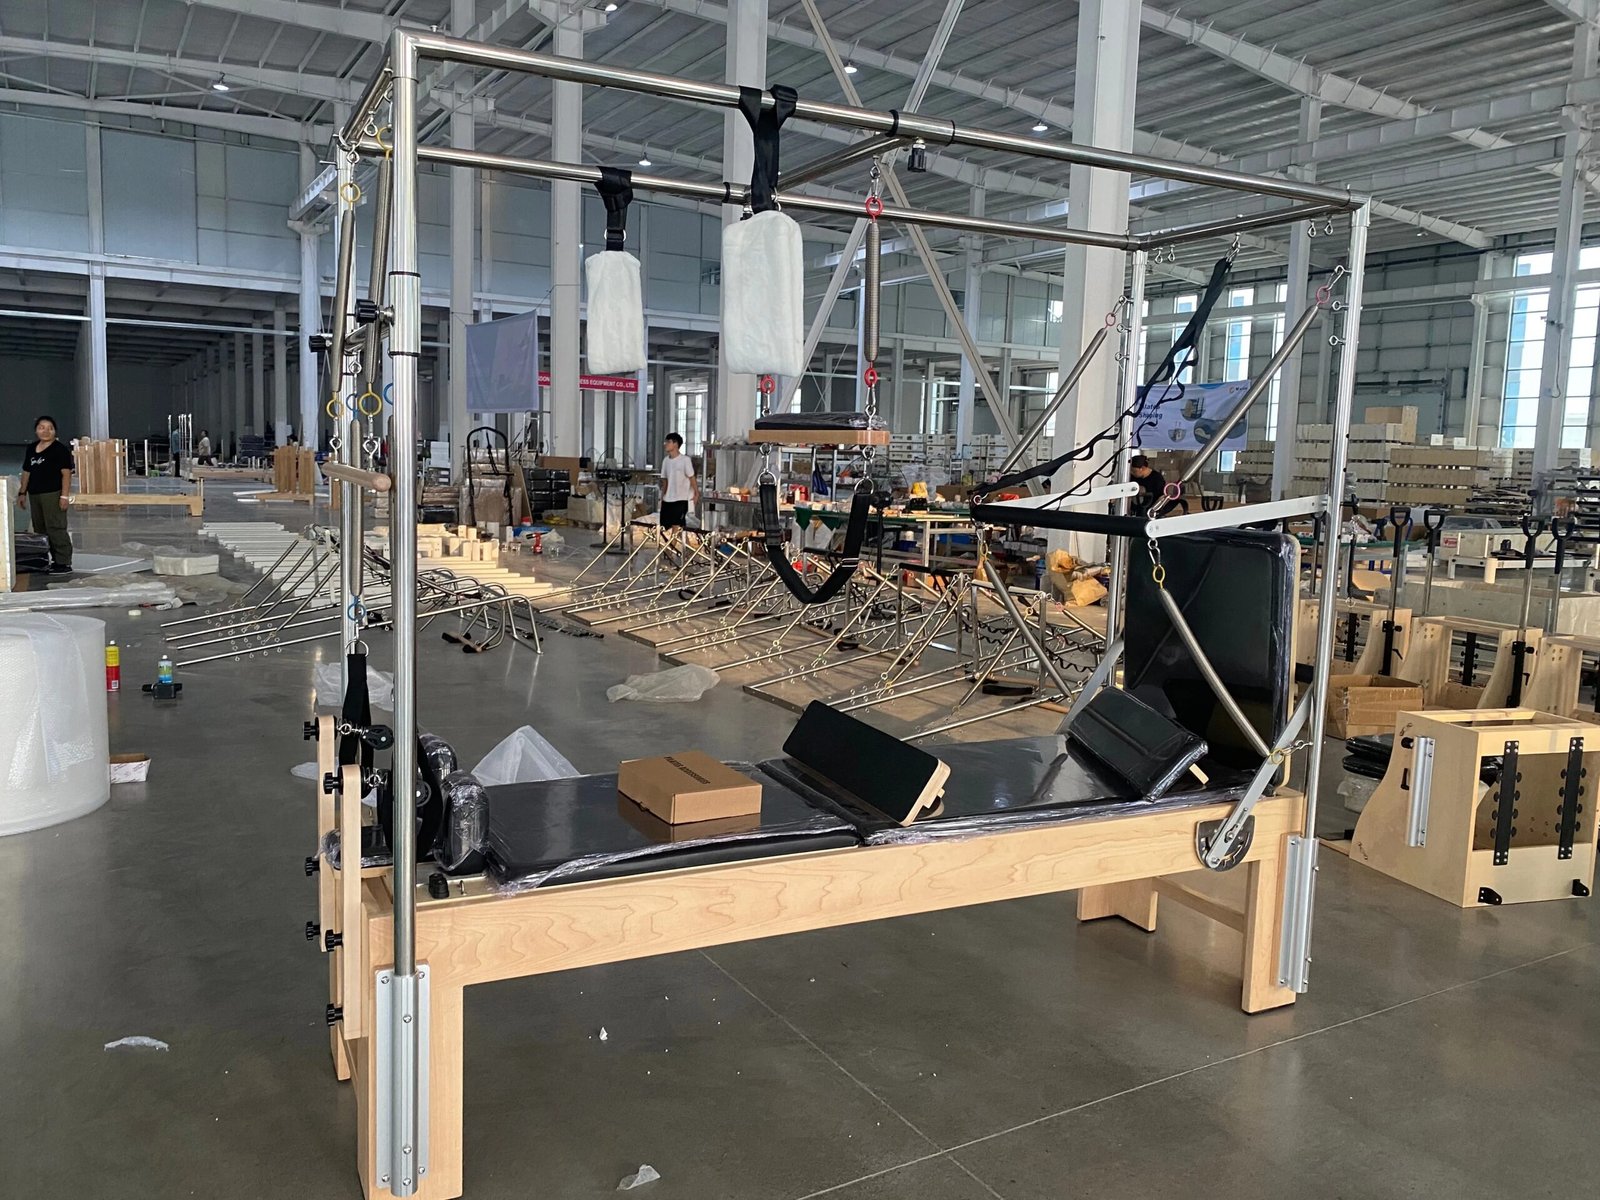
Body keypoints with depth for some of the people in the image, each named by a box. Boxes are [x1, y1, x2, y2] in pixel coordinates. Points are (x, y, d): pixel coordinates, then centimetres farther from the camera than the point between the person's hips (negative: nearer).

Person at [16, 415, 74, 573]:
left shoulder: (60, 450, -6)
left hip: (52, 494, -8)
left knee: (55, 529, -9)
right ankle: (53, 560, 19)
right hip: (34, 495, 8)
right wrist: (22, 492, 16)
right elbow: (26, 472, 20)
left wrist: (64, 496, -17)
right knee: (40, 529, 11)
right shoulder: (31, 449, 15)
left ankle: (64, 563, -6)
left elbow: (66, 474, -11)